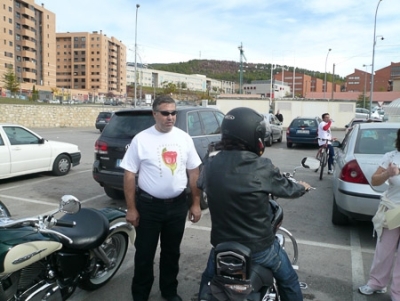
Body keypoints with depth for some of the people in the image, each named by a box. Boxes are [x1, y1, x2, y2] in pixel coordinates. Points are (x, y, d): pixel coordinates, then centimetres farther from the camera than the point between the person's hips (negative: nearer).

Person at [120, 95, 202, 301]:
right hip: (148, 205, -2)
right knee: (145, 253, 11)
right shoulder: (141, 139, -8)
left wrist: (196, 203, 4)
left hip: (177, 205, 3)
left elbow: (193, 172, 6)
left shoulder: (184, 138, 1)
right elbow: (129, 175, -6)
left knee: (172, 252, 18)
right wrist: (131, 208, -7)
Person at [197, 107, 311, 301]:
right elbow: (286, 189, -3)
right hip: (259, 247, -2)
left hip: (222, 244, 3)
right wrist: (302, 187, 20)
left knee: (208, 281, 31)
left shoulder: (210, 162, -11)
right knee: (288, 281, 25)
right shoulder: (262, 168, -21)